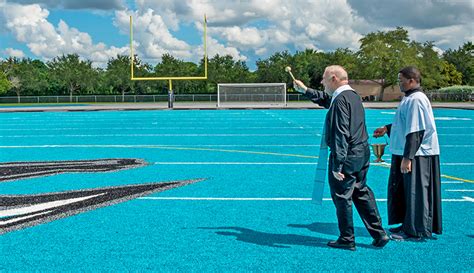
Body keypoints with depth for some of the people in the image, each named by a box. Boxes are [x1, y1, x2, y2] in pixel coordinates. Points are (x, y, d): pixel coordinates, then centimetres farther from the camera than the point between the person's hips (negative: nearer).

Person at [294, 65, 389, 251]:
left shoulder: (341, 100, -18)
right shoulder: (353, 95, 13)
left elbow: (341, 134, -24)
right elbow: (325, 99, 33)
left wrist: (337, 165, -25)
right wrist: (305, 90, 38)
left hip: (347, 156, -9)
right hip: (362, 154, 9)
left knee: (342, 197, 4)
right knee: (361, 193, 17)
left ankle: (347, 239, 15)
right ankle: (379, 234, 21)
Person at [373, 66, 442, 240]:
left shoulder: (416, 100, -19)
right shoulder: (409, 98, 13)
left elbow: (416, 131, -24)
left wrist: (407, 157, -25)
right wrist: (387, 129, 20)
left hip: (418, 155, -11)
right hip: (407, 153, 11)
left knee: (415, 192, -1)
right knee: (403, 190, 17)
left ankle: (416, 231, 10)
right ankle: (407, 225, 30)